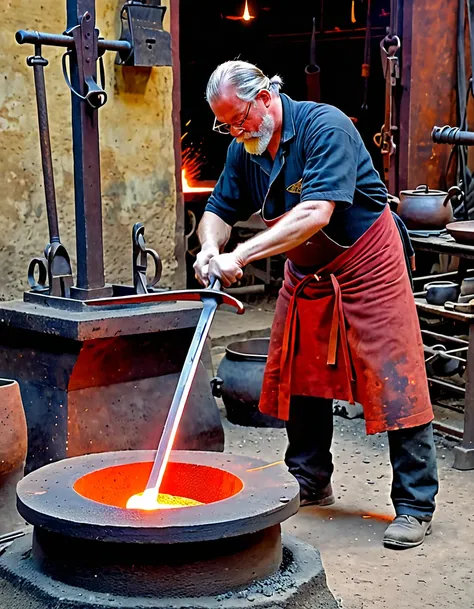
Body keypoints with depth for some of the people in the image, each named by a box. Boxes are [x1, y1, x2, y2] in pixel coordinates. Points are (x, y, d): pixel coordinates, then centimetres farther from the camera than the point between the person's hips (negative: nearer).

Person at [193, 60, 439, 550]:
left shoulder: (325, 127, -24)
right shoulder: (244, 150, -1)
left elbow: (316, 214, -34)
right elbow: (219, 210, 3)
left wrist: (241, 256, -38)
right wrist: (210, 248, -22)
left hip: (365, 263, -7)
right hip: (305, 272, 7)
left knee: (395, 382, -7)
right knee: (302, 376, 11)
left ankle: (415, 505, 1)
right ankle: (309, 482, 28)